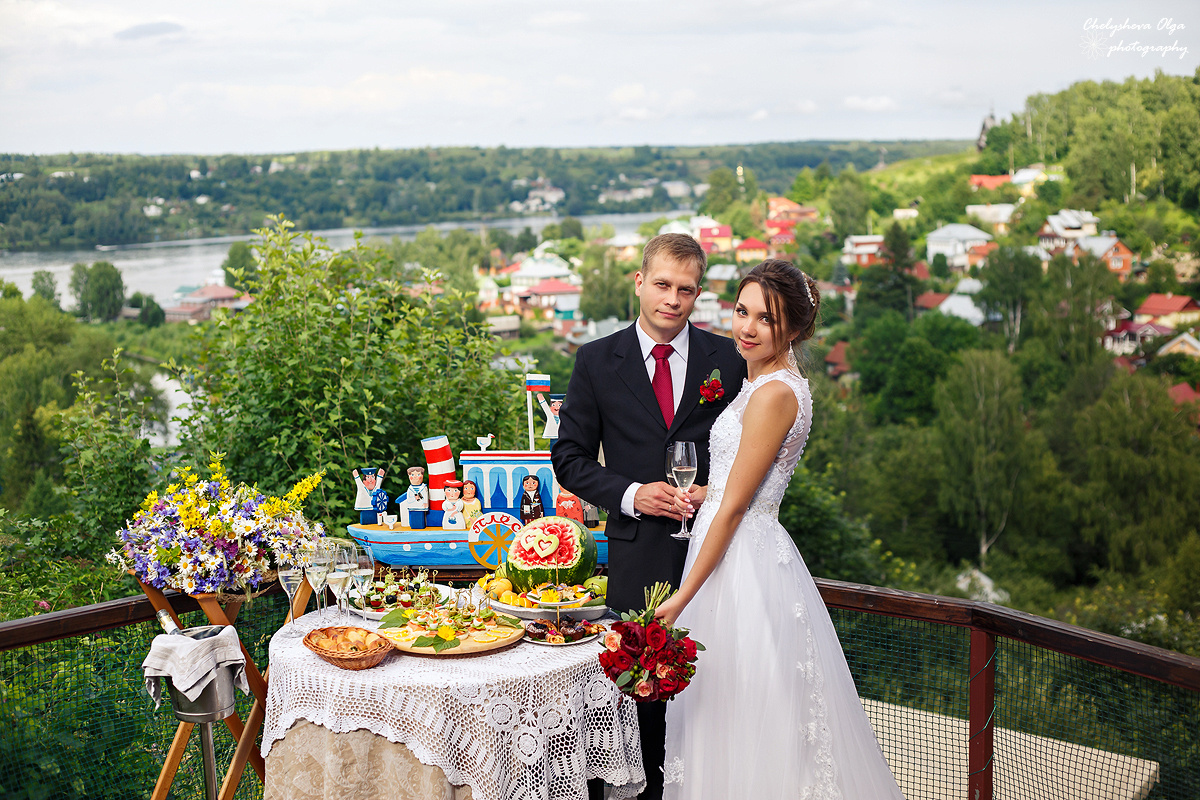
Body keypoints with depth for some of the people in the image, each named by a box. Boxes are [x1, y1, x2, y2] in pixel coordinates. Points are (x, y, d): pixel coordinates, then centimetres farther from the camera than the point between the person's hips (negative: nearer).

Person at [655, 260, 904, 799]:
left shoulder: (774, 394, -18)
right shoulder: (766, 382, 12)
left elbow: (734, 507, -18)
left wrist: (683, 597, -14)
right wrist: (700, 493, 3)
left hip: (743, 570, -10)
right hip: (742, 554, 10)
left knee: (747, 724, 2)